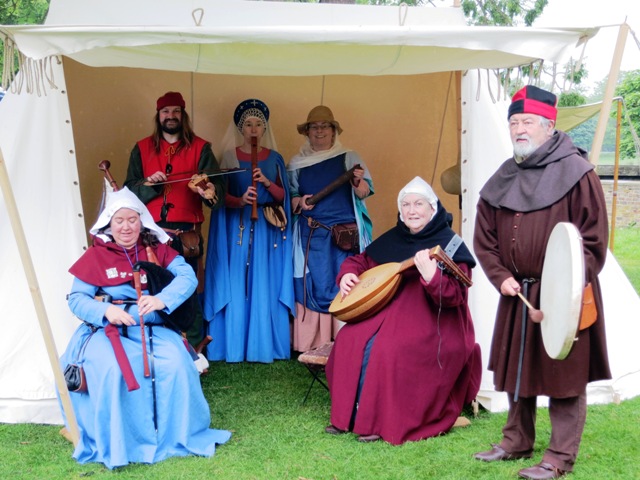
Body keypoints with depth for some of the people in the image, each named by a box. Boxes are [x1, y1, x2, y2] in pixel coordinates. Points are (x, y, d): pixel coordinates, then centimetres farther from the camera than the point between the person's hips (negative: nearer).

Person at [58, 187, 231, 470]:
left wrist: (162, 300, -25)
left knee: (175, 363, -26)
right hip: (106, 329, -1)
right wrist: (106, 310, -21)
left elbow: (187, 276, -6)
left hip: (153, 327, 1)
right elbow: (77, 298, -1)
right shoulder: (95, 255, 4)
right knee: (110, 369, -31)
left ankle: (181, 435, -5)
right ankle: (114, 446, -14)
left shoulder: (157, 250, 8)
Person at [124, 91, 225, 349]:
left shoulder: (200, 148, 7)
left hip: (186, 233, -2)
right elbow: (129, 190, 8)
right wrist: (148, 184, -13)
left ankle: (193, 350, 11)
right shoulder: (142, 148, 13)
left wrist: (209, 192, -26)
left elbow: (217, 186, -4)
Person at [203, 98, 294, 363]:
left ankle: (266, 345, 8)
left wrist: (267, 183, -12)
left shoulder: (275, 158, 9)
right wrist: (240, 200, -21)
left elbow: (282, 196, 6)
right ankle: (234, 346, 4)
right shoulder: (229, 156, 4)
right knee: (235, 285, -2)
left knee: (266, 286, 1)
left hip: (268, 228, 1)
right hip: (237, 227, -1)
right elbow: (222, 195, -2)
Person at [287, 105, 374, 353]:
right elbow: (288, 197, 15)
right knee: (313, 286, -1)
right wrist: (298, 203, -6)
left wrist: (358, 182, -23)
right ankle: (313, 345, 5)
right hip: (311, 235, 2)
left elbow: (364, 193, -2)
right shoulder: (297, 163, 12)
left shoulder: (348, 158, 7)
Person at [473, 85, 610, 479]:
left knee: (564, 375, 1)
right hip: (517, 295, 6)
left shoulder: (576, 173, -8)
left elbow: (594, 240, -10)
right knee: (516, 369, 15)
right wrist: (501, 277, -2)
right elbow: (484, 238, 12)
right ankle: (517, 442, 31)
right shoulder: (503, 180, 9)